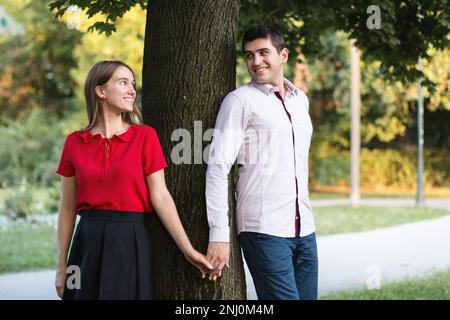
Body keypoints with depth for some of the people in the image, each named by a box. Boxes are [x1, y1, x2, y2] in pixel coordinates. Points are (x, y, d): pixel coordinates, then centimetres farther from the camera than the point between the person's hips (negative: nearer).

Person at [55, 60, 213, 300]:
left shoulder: (145, 136, 0)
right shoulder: (74, 143, 5)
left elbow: (160, 197, -2)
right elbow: (67, 208, 8)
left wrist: (187, 249, -8)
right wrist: (61, 265, 6)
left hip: (131, 242, -1)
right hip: (88, 243, 1)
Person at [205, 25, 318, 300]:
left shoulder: (301, 99, 15)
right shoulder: (240, 100, -3)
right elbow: (218, 168, -10)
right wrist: (219, 235, -17)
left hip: (305, 228, 6)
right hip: (265, 229, -6)